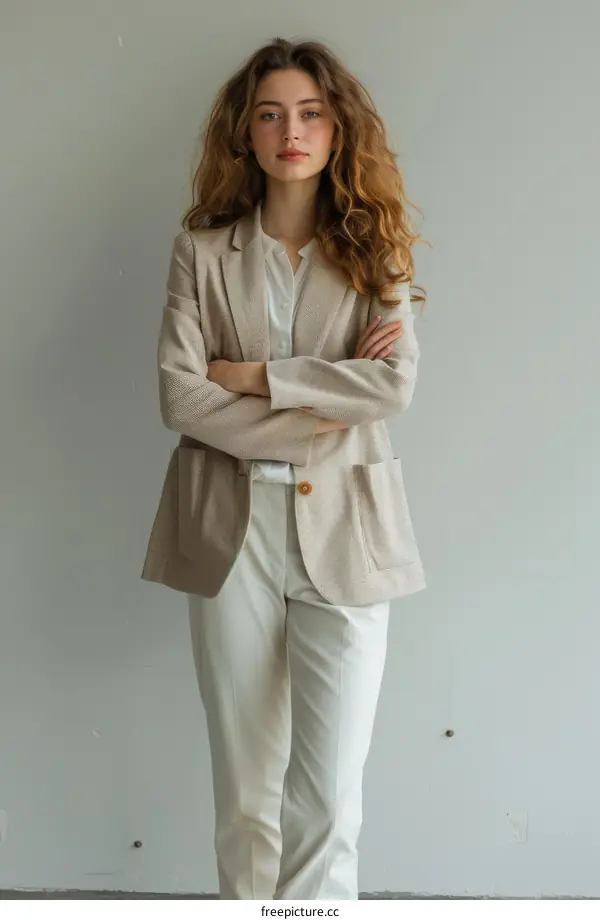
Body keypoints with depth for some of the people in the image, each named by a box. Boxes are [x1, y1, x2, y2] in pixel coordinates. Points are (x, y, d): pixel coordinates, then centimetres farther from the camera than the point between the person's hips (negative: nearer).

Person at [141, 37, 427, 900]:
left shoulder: (375, 250, 4)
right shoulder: (202, 250, 4)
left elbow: (396, 384, -10)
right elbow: (179, 396, -6)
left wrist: (251, 376, -11)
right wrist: (314, 421, -11)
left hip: (345, 533, 0)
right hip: (232, 529, 1)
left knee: (331, 789, 1)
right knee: (244, 783, 10)